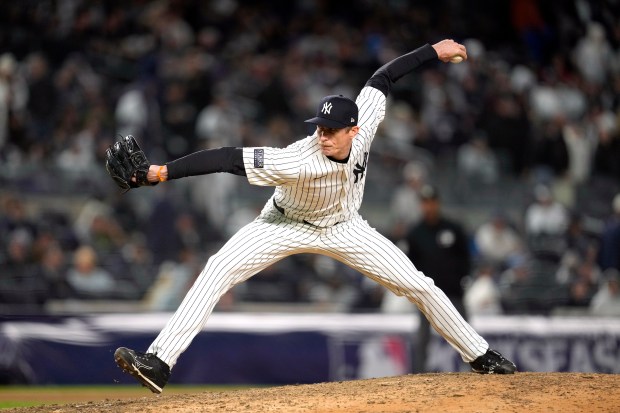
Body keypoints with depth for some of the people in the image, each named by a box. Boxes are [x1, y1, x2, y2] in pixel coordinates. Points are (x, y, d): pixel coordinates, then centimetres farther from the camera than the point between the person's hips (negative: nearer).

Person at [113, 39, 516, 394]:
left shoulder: (363, 128, -28)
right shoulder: (299, 161, -40)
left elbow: (381, 79, -11)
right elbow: (229, 158, -47)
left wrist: (433, 50, -5)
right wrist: (163, 171, -56)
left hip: (344, 229, 3)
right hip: (287, 225, -3)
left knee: (419, 285, 0)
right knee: (218, 270, -25)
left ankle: (480, 355, 21)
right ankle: (159, 363, -27)